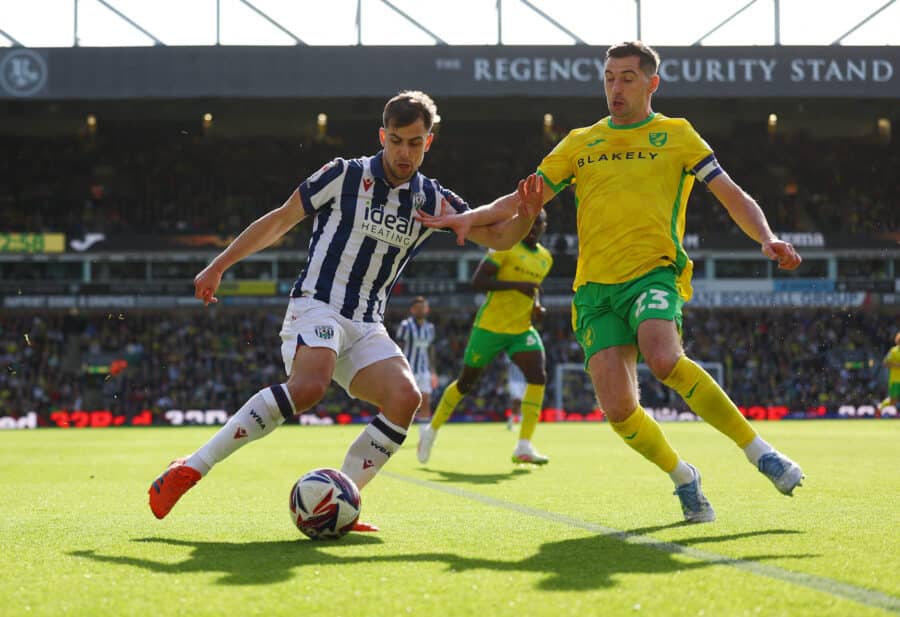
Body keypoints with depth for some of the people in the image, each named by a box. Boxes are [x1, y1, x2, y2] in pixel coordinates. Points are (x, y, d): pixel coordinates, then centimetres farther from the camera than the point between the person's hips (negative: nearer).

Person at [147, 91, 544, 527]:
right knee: (308, 385, -34)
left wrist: (524, 214, -13)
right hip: (315, 306, -5)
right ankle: (192, 468, -29)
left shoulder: (432, 201, 8)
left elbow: (498, 237, 10)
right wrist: (218, 266, 6)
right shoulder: (345, 176, -3)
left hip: (367, 327, 5)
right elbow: (280, 220, 5)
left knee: (405, 397, -21)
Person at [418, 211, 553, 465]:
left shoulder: (546, 258, 11)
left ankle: (524, 447, -18)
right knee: (466, 382, 7)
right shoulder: (505, 246, -11)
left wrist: (537, 304, 8)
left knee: (538, 377, -18)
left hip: (522, 329, 5)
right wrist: (516, 285, -25)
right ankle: (431, 430, 29)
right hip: (490, 327, -5)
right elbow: (477, 281, -18)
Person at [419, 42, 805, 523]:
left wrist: (766, 239, -11)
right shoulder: (580, 142, 18)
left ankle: (758, 450, -20)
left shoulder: (676, 135, 11)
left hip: (653, 271, -3)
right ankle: (683, 478, 13)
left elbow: (734, 198, 8)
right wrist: (470, 218, 2)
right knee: (618, 409, -15)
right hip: (595, 288, 3)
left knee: (664, 358, -35)